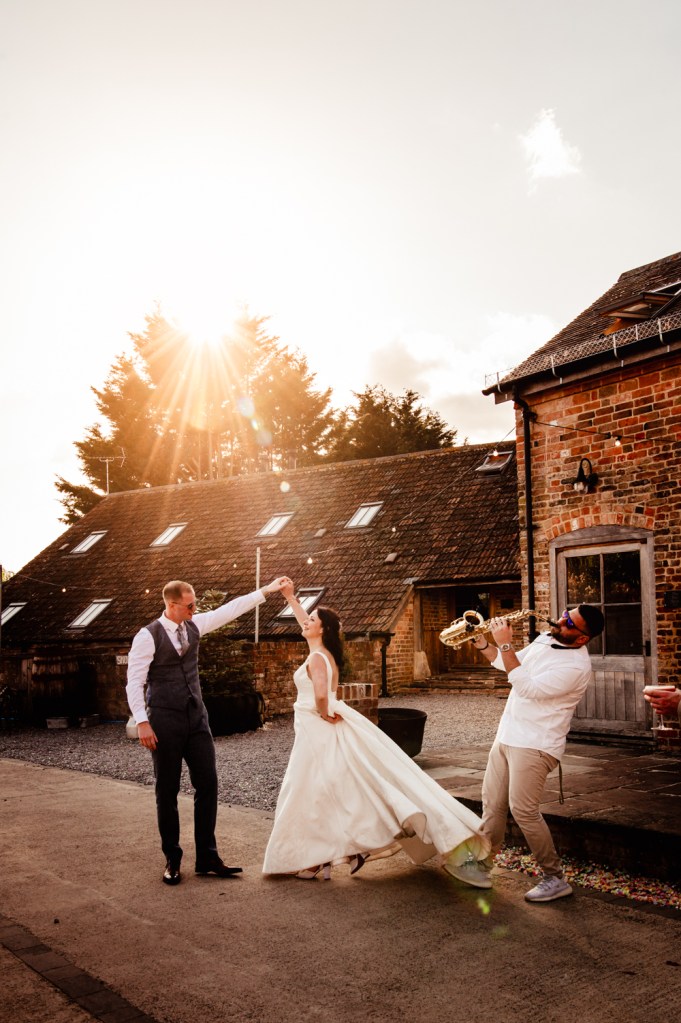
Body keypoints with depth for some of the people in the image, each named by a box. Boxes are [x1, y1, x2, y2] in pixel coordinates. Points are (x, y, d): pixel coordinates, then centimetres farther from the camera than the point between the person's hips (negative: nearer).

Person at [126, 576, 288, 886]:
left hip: (196, 717, 6)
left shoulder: (194, 625, 6)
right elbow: (134, 682, -12)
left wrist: (267, 590, 8)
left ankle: (207, 858, 13)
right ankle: (172, 860, 20)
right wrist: (142, 723, -17)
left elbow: (230, 610, 9)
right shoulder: (148, 636, -11)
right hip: (165, 721, -5)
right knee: (167, 791, 5)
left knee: (207, 784, 3)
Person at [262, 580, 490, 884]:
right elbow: (306, 624, 25)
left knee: (310, 796, 1)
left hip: (317, 731, -8)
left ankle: (315, 860, 9)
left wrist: (324, 714, -18)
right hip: (316, 730, 8)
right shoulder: (324, 651, 7)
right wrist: (290, 598, 27)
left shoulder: (316, 657, -18)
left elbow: (320, 693, -36)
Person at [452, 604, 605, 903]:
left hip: (535, 744, -9)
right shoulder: (545, 639, 8)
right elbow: (509, 664, 21)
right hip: (507, 735, 9)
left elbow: (528, 688, -27)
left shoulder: (576, 665, -20)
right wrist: (482, 644, 6)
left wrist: (505, 645, -26)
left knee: (522, 809, -11)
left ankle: (555, 879, 3)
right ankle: (482, 866, 22)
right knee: (492, 803, 11)